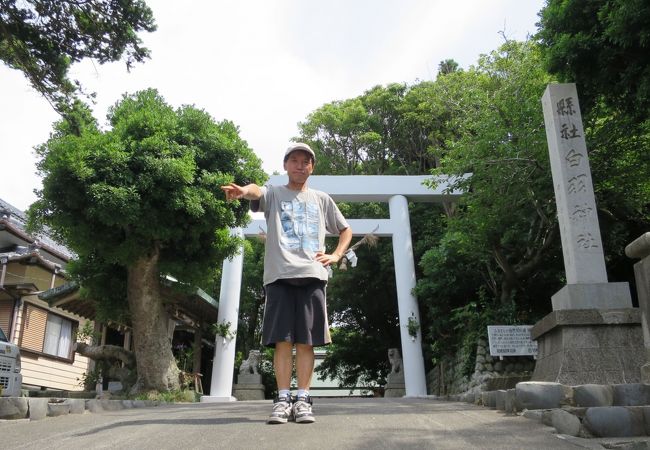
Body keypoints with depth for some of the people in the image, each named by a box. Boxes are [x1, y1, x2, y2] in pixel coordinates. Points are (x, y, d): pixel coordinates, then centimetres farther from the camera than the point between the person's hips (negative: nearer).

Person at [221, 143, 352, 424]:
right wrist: (243, 190, -38)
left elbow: (346, 230, 29)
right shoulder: (274, 194, 13)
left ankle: (302, 399, 6)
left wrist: (336, 256, 10)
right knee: (282, 340, -4)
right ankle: (283, 399, 4)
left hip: (312, 275, 2)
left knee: (306, 340, 0)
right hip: (279, 275, -1)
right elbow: (257, 191, -12)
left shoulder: (322, 199, 21)